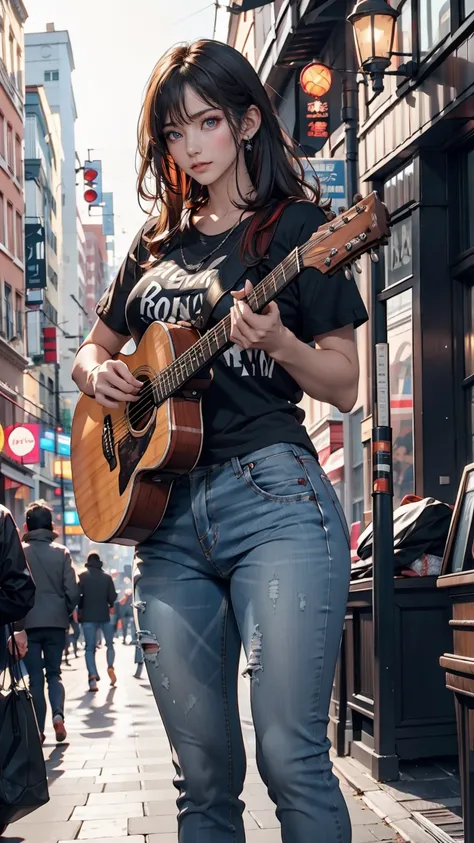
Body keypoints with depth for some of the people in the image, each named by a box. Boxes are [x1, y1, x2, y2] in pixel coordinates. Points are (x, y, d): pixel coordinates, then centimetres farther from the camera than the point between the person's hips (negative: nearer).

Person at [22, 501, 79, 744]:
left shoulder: (20, 551, -5)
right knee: (54, 672, 14)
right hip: (56, 621, 1)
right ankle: (58, 714, -9)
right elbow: (72, 589, -4)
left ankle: (39, 730, 3)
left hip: (29, 622, -1)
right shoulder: (61, 552, -1)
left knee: (35, 677, 6)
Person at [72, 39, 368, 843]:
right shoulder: (157, 244, 19)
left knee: (291, 757, -13)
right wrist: (98, 373, 6)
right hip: (165, 513, 5)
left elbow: (344, 387, 2)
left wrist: (276, 341, -18)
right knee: (204, 772, 6)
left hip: (274, 497, -5)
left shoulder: (297, 226, 5)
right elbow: (93, 350, 30)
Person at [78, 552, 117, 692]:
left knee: (90, 648, 0)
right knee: (110, 644, 19)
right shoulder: (107, 577, 3)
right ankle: (110, 667, -5)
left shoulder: (82, 576, -1)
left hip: (88, 617, -1)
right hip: (104, 616, 1)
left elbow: (77, 595, -8)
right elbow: (113, 597, 0)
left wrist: (80, 609, 9)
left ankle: (93, 678, -16)